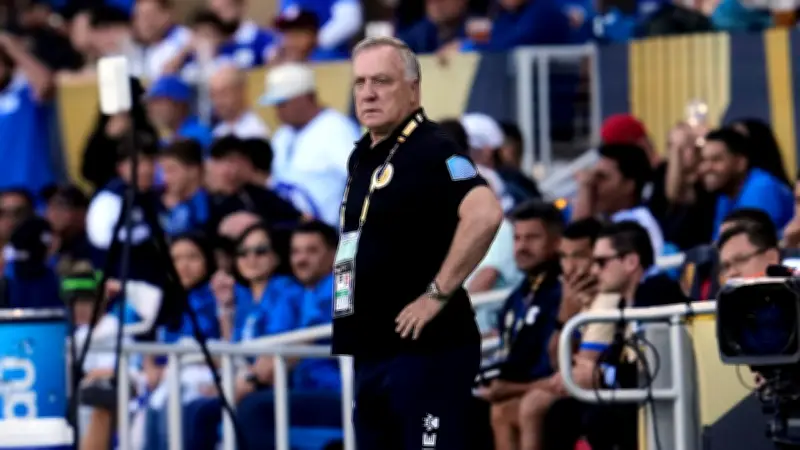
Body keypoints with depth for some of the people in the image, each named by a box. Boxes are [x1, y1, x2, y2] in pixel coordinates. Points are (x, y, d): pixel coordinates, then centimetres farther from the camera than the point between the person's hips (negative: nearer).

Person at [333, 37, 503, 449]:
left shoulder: (431, 151, -12)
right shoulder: (362, 157, 16)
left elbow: (485, 214, -29)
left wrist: (438, 294, -24)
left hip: (424, 347, -10)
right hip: (373, 350, 10)